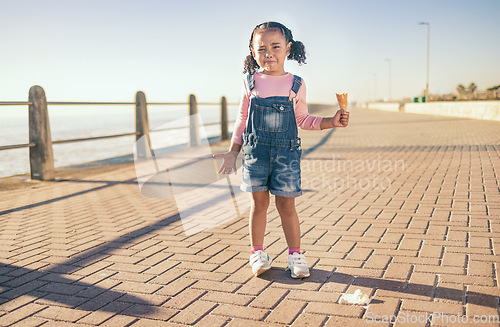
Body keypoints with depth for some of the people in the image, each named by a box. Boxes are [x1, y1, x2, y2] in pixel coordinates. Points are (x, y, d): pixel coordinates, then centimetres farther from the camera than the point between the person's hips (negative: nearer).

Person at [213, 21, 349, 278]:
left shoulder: (296, 84, 3)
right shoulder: (251, 82, 4)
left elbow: (302, 119, 12)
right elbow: (242, 120, 11)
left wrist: (331, 121, -1)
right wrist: (233, 152, 10)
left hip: (286, 152, 0)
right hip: (255, 151, 1)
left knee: (286, 204, 2)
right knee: (259, 202, 6)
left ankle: (295, 254, 16)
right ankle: (258, 253, 20)